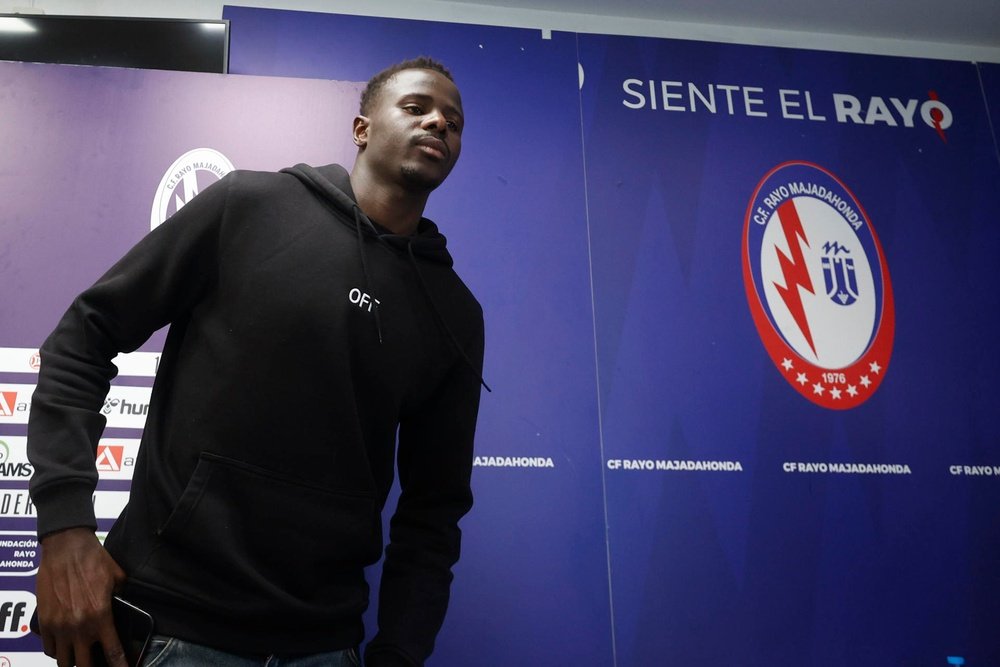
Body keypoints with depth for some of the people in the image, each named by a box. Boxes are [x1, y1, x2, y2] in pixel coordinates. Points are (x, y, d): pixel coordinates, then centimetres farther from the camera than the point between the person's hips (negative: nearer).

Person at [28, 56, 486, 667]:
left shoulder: (456, 315, 4)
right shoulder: (249, 205, -4)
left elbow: (435, 503, 6)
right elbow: (87, 335, -2)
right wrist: (65, 524, -11)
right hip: (166, 618, -2)